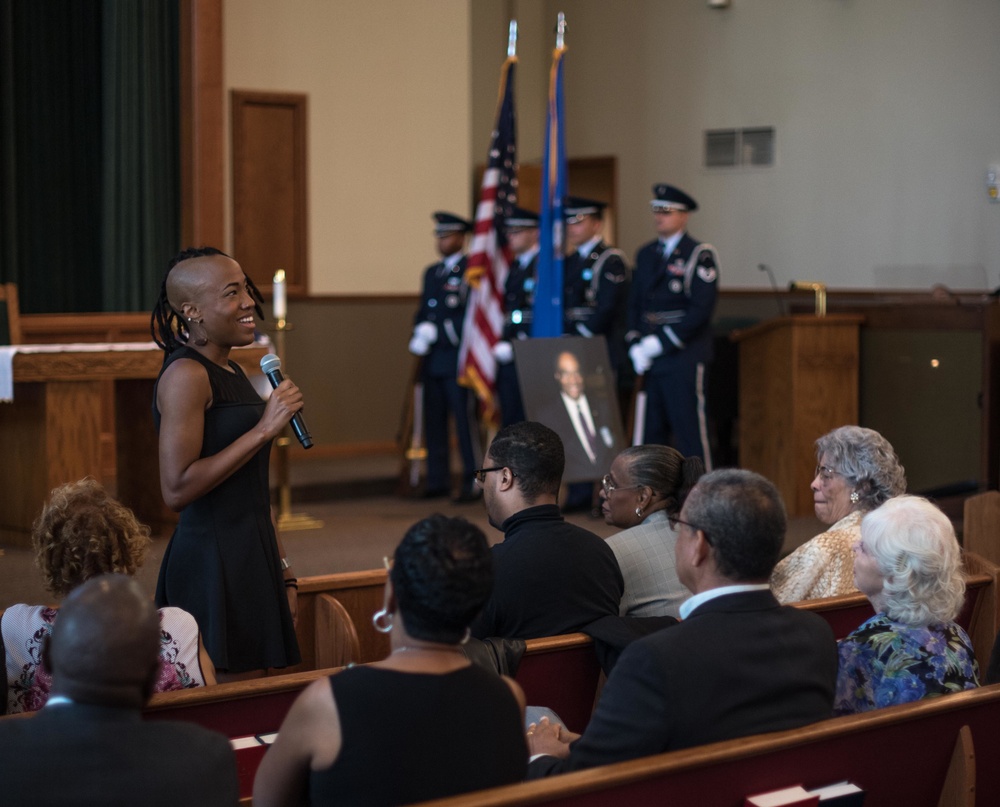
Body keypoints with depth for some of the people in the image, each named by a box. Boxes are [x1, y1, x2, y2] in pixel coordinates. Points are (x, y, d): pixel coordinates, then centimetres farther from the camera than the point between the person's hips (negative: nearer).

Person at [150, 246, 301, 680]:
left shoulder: (231, 372, 14)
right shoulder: (185, 375, -14)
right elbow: (176, 489, -22)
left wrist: (282, 570, 20)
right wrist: (264, 430, -19)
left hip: (251, 559, 9)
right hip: (211, 561, -9)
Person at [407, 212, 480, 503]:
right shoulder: (431, 272, 19)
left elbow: (469, 315, -12)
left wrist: (435, 332, -14)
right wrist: (421, 331, 0)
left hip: (457, 359, -7)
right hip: (432, 359, 7)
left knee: (465, 421, -7)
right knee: (433, 421, 7)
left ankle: (473, 482, -5)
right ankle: (437, 481, 13)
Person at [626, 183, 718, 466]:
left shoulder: (700, 255, -5)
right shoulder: (646, 254, 16)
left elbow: (701, 309, -13)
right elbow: (634, 304, 17)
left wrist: (660, 342, -15)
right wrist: (635, 345, 2)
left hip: (684, 360, -6)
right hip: (650, 360, 6)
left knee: (689, 432, -6)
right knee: (651, 433, 7)